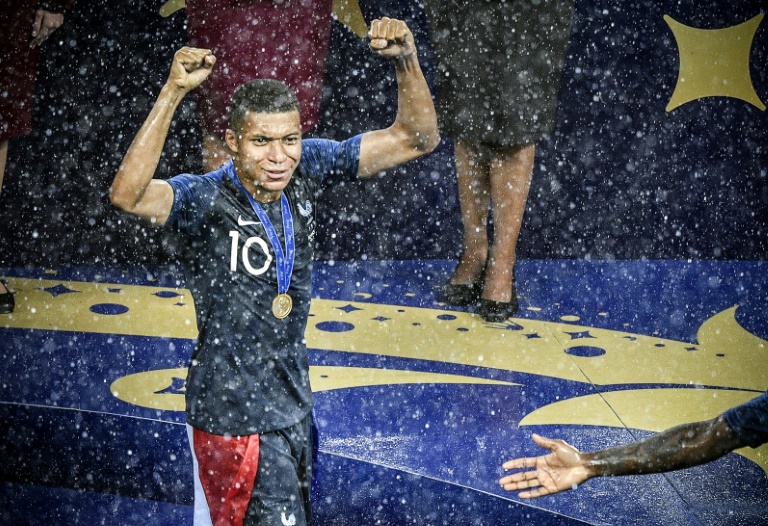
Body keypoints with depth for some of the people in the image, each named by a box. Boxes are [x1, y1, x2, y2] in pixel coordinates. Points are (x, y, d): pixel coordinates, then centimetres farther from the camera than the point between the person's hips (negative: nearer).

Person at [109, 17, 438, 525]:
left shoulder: (309, 170, -7)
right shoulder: (205, 199, -22)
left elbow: (416, 139, -5)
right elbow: (127, 194, -43)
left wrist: (407, 62, -22)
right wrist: (173, 92, -49)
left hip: (293, 402, 6)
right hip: (234, 414, -6)